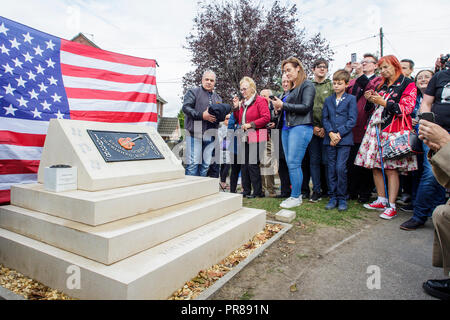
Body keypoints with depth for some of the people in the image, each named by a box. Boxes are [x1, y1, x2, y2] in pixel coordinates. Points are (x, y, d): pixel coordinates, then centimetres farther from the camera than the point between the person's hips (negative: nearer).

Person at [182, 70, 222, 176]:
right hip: (195, 134, -5)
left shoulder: (218, 98, 22)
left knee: (206, 165, 7)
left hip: (210, 136, 5)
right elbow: (186, 107, -8)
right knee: (193, 164, -8)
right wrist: (202, 115, -16)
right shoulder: (193, 92, 5)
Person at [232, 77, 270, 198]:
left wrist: (251, 124, -16)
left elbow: (266, 118, -14)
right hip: (244, 138, 8)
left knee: (253, 165, -9)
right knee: (244, 164, 9)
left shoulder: (260, 100, -5)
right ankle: (246, 190, 18)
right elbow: (239, 120, 26)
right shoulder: (242, 103, 19)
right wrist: (236, 107, 12)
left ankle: (258, 192, 3)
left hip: (255, 138, -8)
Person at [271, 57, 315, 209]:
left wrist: (283, 105, -11)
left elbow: (305, 107, -12)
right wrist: (279, 108, 4)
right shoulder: (292, 88, 21)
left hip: (300, 127, -8)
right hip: (287, 127, 8)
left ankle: (296, 197, 0)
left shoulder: (307, 85, -1)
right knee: (290, 163, 6)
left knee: (293, 163, -10)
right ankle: (295, 194, 15)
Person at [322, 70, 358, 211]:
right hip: (330, 139, 4)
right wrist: (331, 133, -8)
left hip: (344, 139, -3)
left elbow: (352, 120, -4)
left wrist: (339, 133, -12)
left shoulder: (351, 99, 3)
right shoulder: (328, 100, 14)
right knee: (331, 168, 5)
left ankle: (342, 198, 5)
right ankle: (332, 197, 14)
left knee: (340, 167, -9)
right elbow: (324, 118, 7)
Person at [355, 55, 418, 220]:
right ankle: (381, 200, 16)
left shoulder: (407, 84, 2)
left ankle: (391, 206, -3)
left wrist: (384, 103, -13)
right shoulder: (382, 86, 21)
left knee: (391, 167, -8)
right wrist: (371, 100, 8)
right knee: (375, 166, 5)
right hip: (376, 128, 7)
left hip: (393, 129, -7)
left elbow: (406, 108, -8)